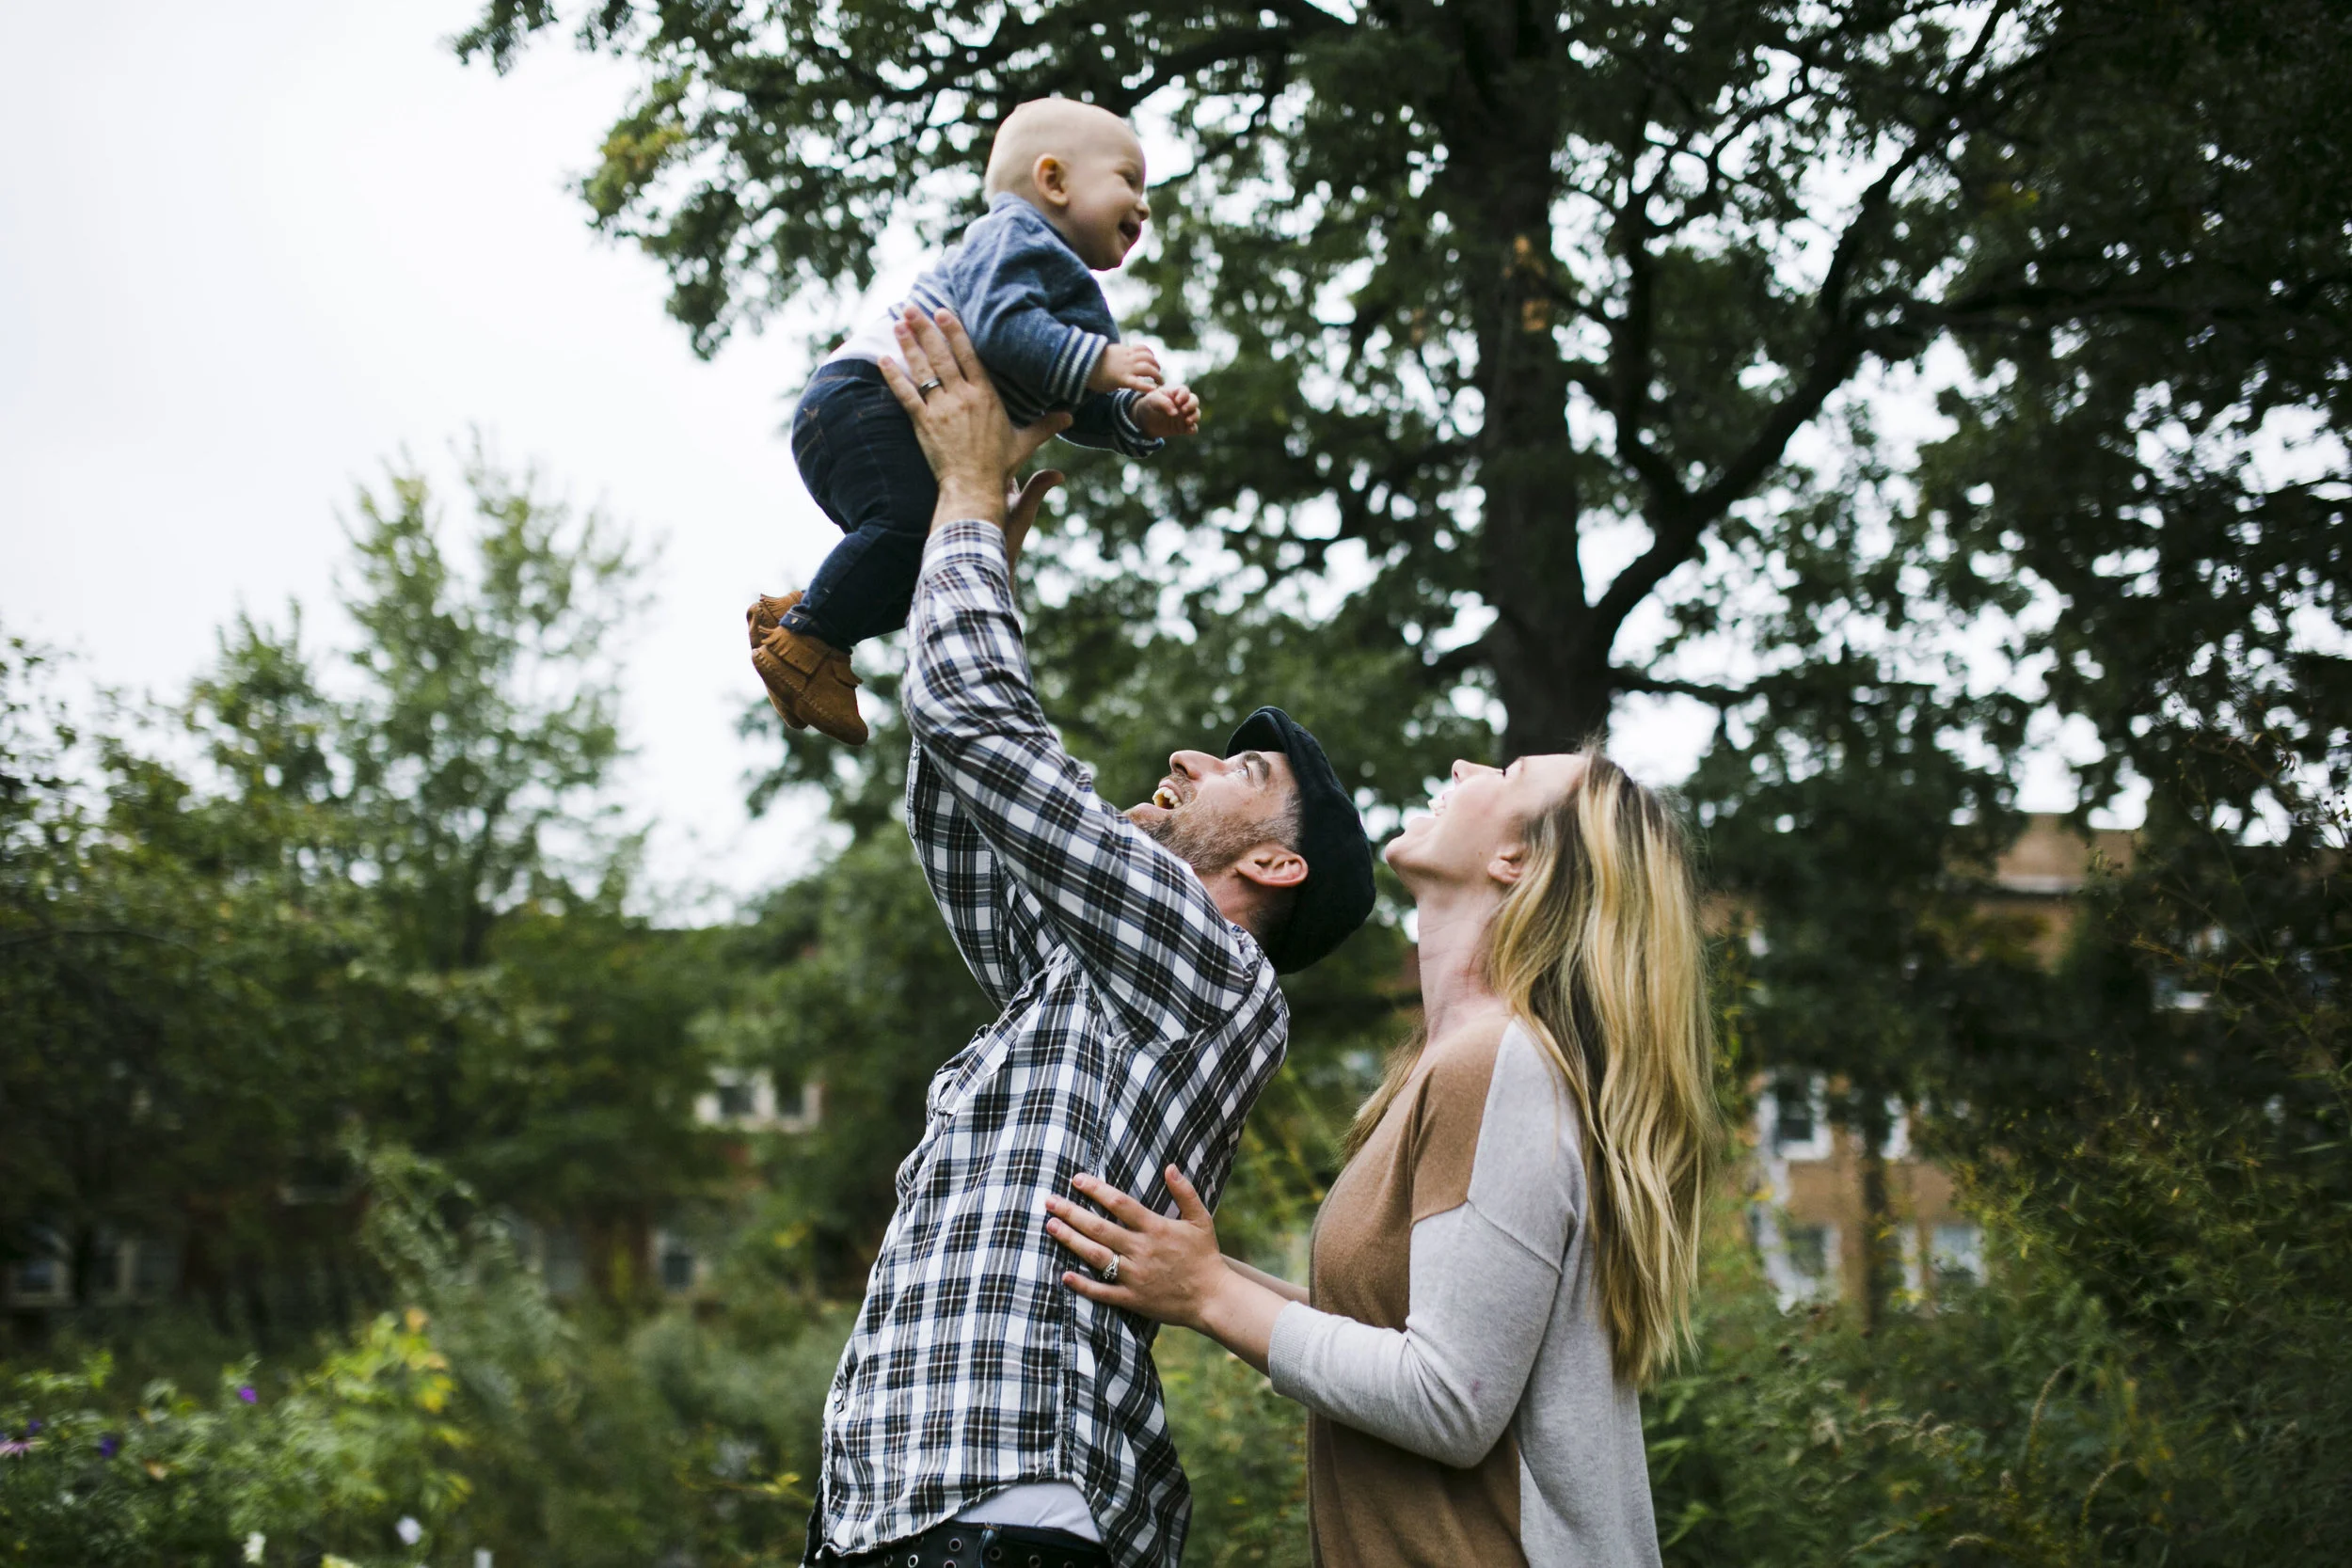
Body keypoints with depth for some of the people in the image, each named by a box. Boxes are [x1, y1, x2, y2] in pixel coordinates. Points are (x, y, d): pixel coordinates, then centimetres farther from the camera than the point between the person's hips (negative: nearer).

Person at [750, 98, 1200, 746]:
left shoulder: (1068, 297, 26)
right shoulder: (1015, 237, -6)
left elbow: (1076, 414, 25)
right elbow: (999, 324, -24)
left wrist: (1140, 419, 7)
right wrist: (1095, 362, -26)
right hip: (862, 396, -11)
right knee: (912, 521, -30)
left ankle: (798, 614, 14)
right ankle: (806, 640, -19)